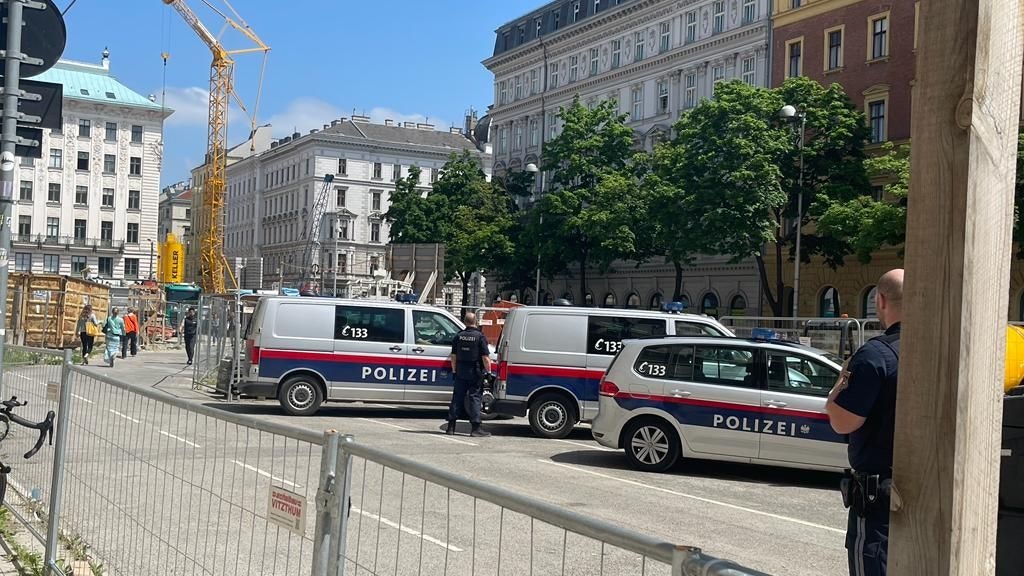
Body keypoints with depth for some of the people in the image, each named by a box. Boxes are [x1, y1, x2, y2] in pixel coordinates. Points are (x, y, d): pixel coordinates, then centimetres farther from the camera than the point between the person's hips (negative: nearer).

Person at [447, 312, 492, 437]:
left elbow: (453, 356, 9)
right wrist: (488, 372, -5)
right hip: (475, 373, -4)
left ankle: (451, 427, 11)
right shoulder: (480, 336, -8)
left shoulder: (458, 336, 5)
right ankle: (475, 428, -2)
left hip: (460, 373, 4)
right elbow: (485, 358, -12)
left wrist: (454, 370, 17)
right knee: (475, 398, 1)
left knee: (457, 398, 9)